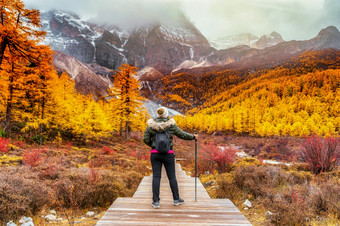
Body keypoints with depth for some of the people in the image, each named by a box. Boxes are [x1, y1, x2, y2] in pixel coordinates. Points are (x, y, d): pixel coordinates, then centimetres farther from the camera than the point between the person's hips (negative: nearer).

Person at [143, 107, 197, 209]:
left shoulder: (151, 125, -1)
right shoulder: (171, 125, -4)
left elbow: (146, 139, -1)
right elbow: (182, 135, 5)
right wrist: (193, 137, 22)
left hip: (155, 153, 1)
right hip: (168, 154, -1)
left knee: (156, 176, 3)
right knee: (172, 176, 9)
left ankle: (156, 201, 3)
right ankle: (176, 199, 21)